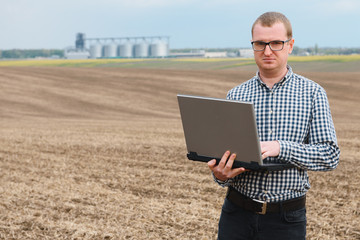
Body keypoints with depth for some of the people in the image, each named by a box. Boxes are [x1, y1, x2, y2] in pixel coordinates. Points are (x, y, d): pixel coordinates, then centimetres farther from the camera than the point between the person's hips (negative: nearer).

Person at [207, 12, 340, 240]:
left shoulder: (312, 93, -1)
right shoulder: (235, 96, 5)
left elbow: (330, 155, -7)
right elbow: (222, 152, 6)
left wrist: (280, 148, -20)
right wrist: (221, 174, -17)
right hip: (238, 213, 2)